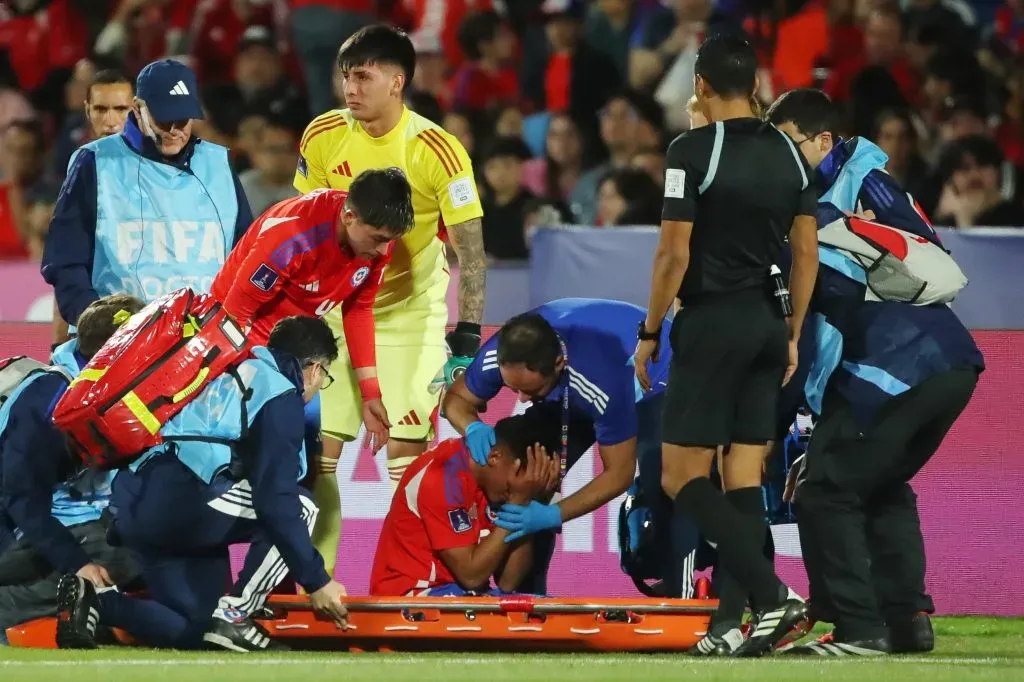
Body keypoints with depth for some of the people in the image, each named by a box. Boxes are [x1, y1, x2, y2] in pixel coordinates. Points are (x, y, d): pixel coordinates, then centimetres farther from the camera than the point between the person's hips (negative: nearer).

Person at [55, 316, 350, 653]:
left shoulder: (230, 374, 28)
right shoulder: (280, 394, 0)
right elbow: (274, 499, -9)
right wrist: (316, 581, -5)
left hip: (132, 507, 9)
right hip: (181, 500, -9)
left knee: (192, 632, 16)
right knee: (301, 508, 3)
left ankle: (92, 598, -2)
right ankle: (233, 617, -2)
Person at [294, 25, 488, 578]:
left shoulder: (438, 151, -16)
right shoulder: (322, 138, -4)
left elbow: (471, 248, -15)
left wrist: (467, 335, -21)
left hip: (410, 318, -4)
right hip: (335, 311, 4)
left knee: (407, 452, -9)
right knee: (318, 448, -2)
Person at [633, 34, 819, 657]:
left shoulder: (694, 152, -11)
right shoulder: (788, 153, 7)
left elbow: (675, 253, -12)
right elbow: (807, 252, 10)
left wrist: (650, 333, -2)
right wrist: (793, 337, 18)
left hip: (712, 322, -6)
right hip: (769, 324, 6)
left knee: (682, 476, -3)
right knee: (745, 475, 8)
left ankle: (771, 593, -18)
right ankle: (751, 616, 2)